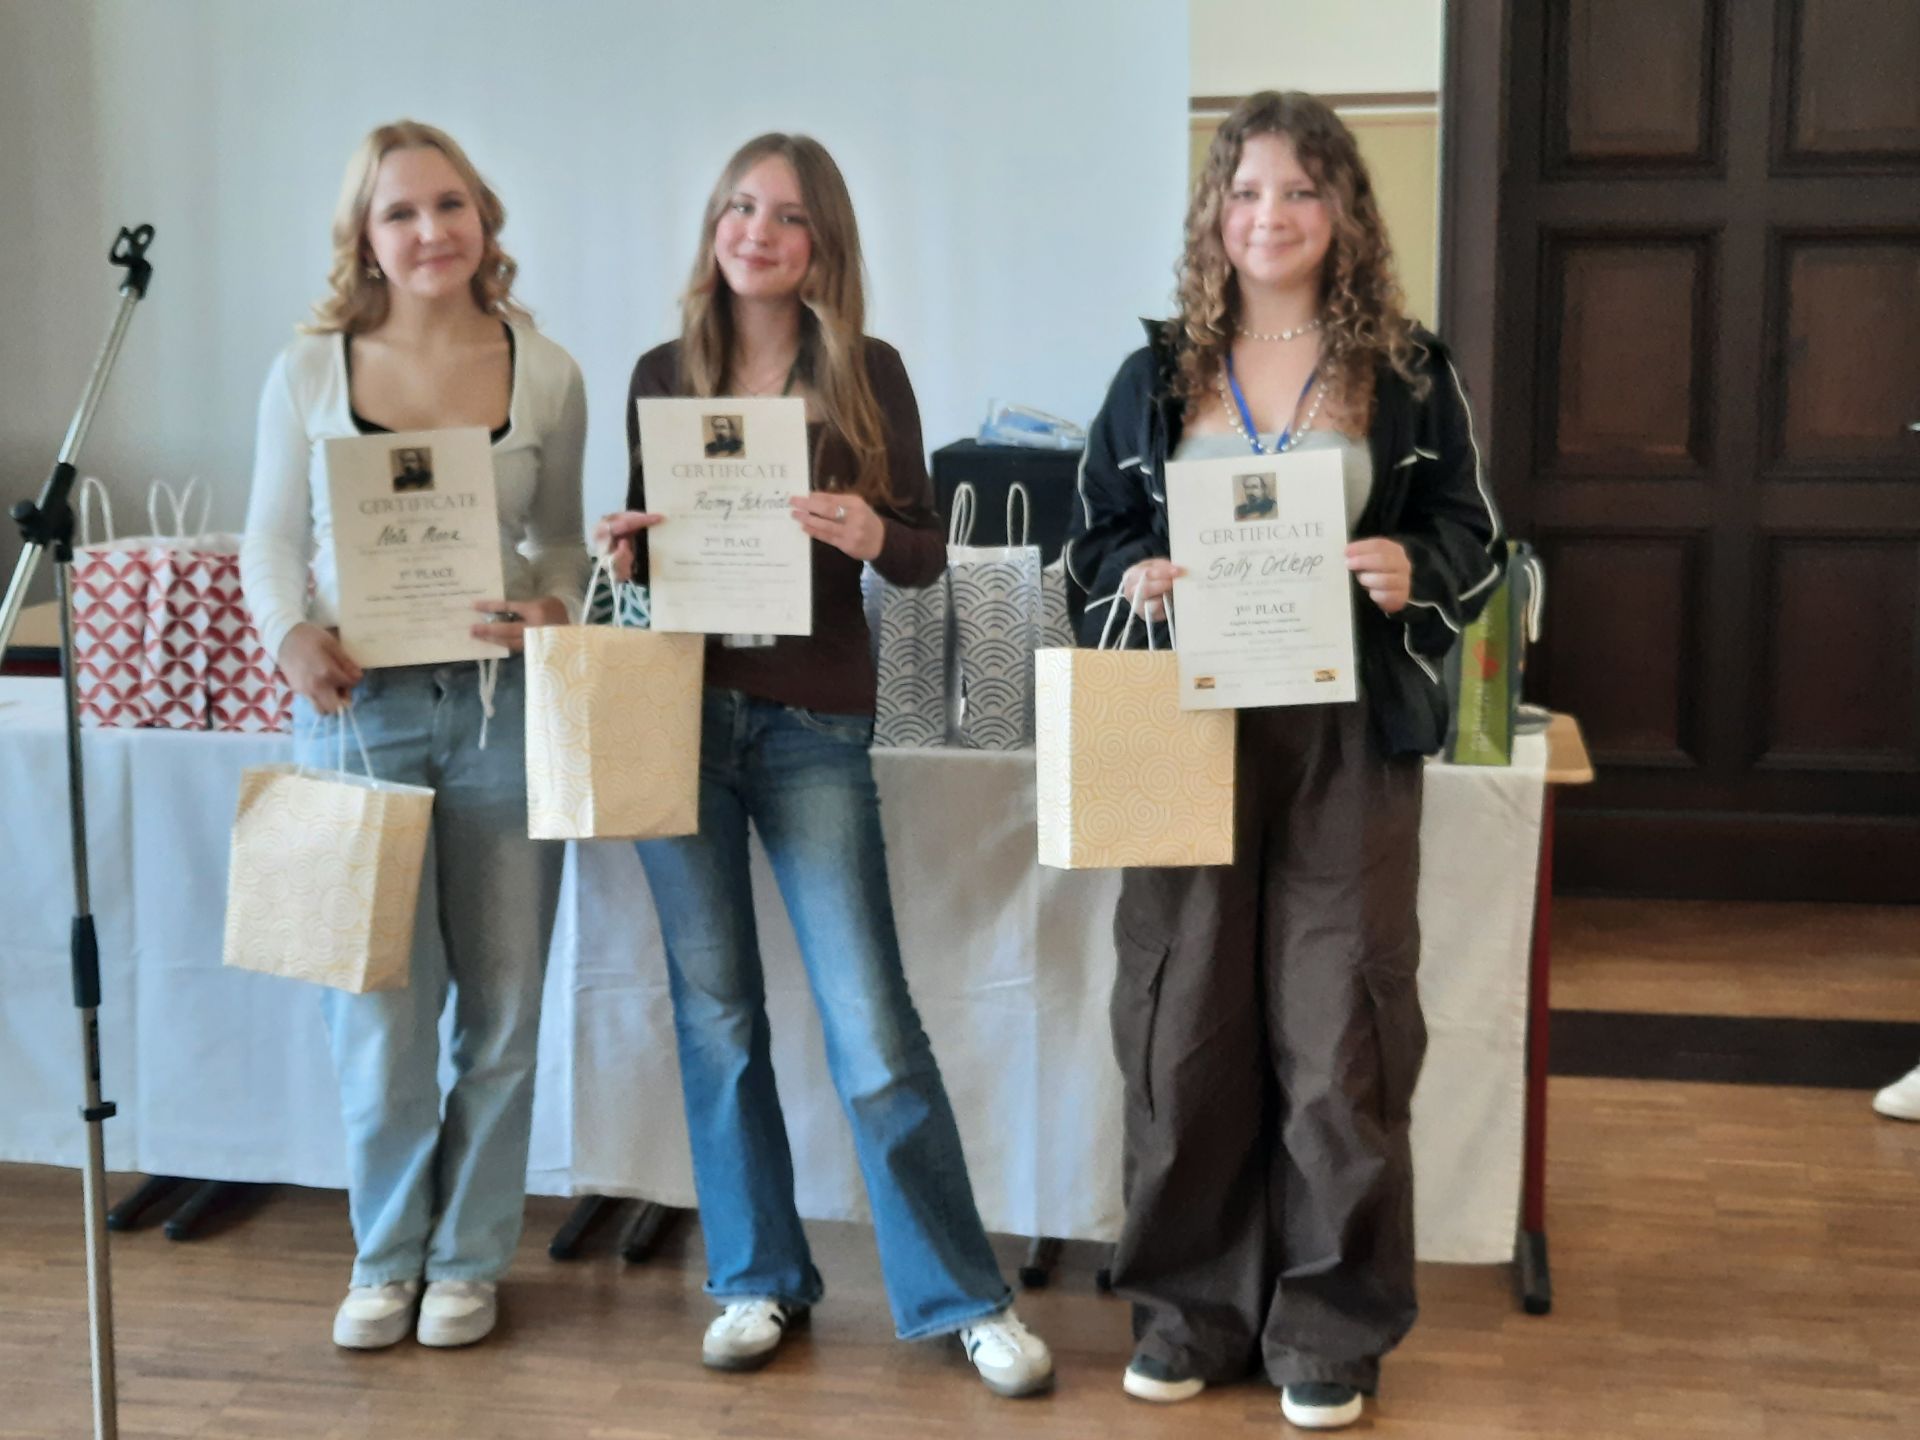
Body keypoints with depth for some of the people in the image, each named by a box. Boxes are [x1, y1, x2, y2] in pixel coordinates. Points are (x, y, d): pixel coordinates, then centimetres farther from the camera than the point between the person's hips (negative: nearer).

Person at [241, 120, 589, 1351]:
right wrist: (292, 636, -12)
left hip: (502, 706, 1)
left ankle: (469, 1257, 27)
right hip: (358, 706, 0)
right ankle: (389, 1255, 27)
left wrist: (553, 611, -11)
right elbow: (272, 537, 7)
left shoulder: (546, 375, 2)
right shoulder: (309, 372, 0)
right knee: (380, 1002, 5)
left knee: (501, 1005, 8)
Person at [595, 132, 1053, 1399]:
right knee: (716, 1013, 9)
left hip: (814, 725, -3)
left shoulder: (868, 374, 0)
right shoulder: (665, 374, 7)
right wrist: (627, 549, -9)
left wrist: (871, 537, -21)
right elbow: (643, 545, 13)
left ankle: (964, 1296, 10)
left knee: (874, 1029, -4)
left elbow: (927, 554, 0)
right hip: (681, 714, 3)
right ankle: (760, 1279, 24)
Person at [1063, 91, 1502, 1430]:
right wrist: (1136, 578, -9)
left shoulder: (1408, 373, 5)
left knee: (1340, 1030, -1)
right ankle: (1191, 1305, 20)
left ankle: (1330, 1325, 14)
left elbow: (1473, 538, 7)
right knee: (1185, 1021, 5)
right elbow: (1095, 540, 13)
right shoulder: (1156, 376, 9)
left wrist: (1414, 569, -15)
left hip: (1348, 735, -1)